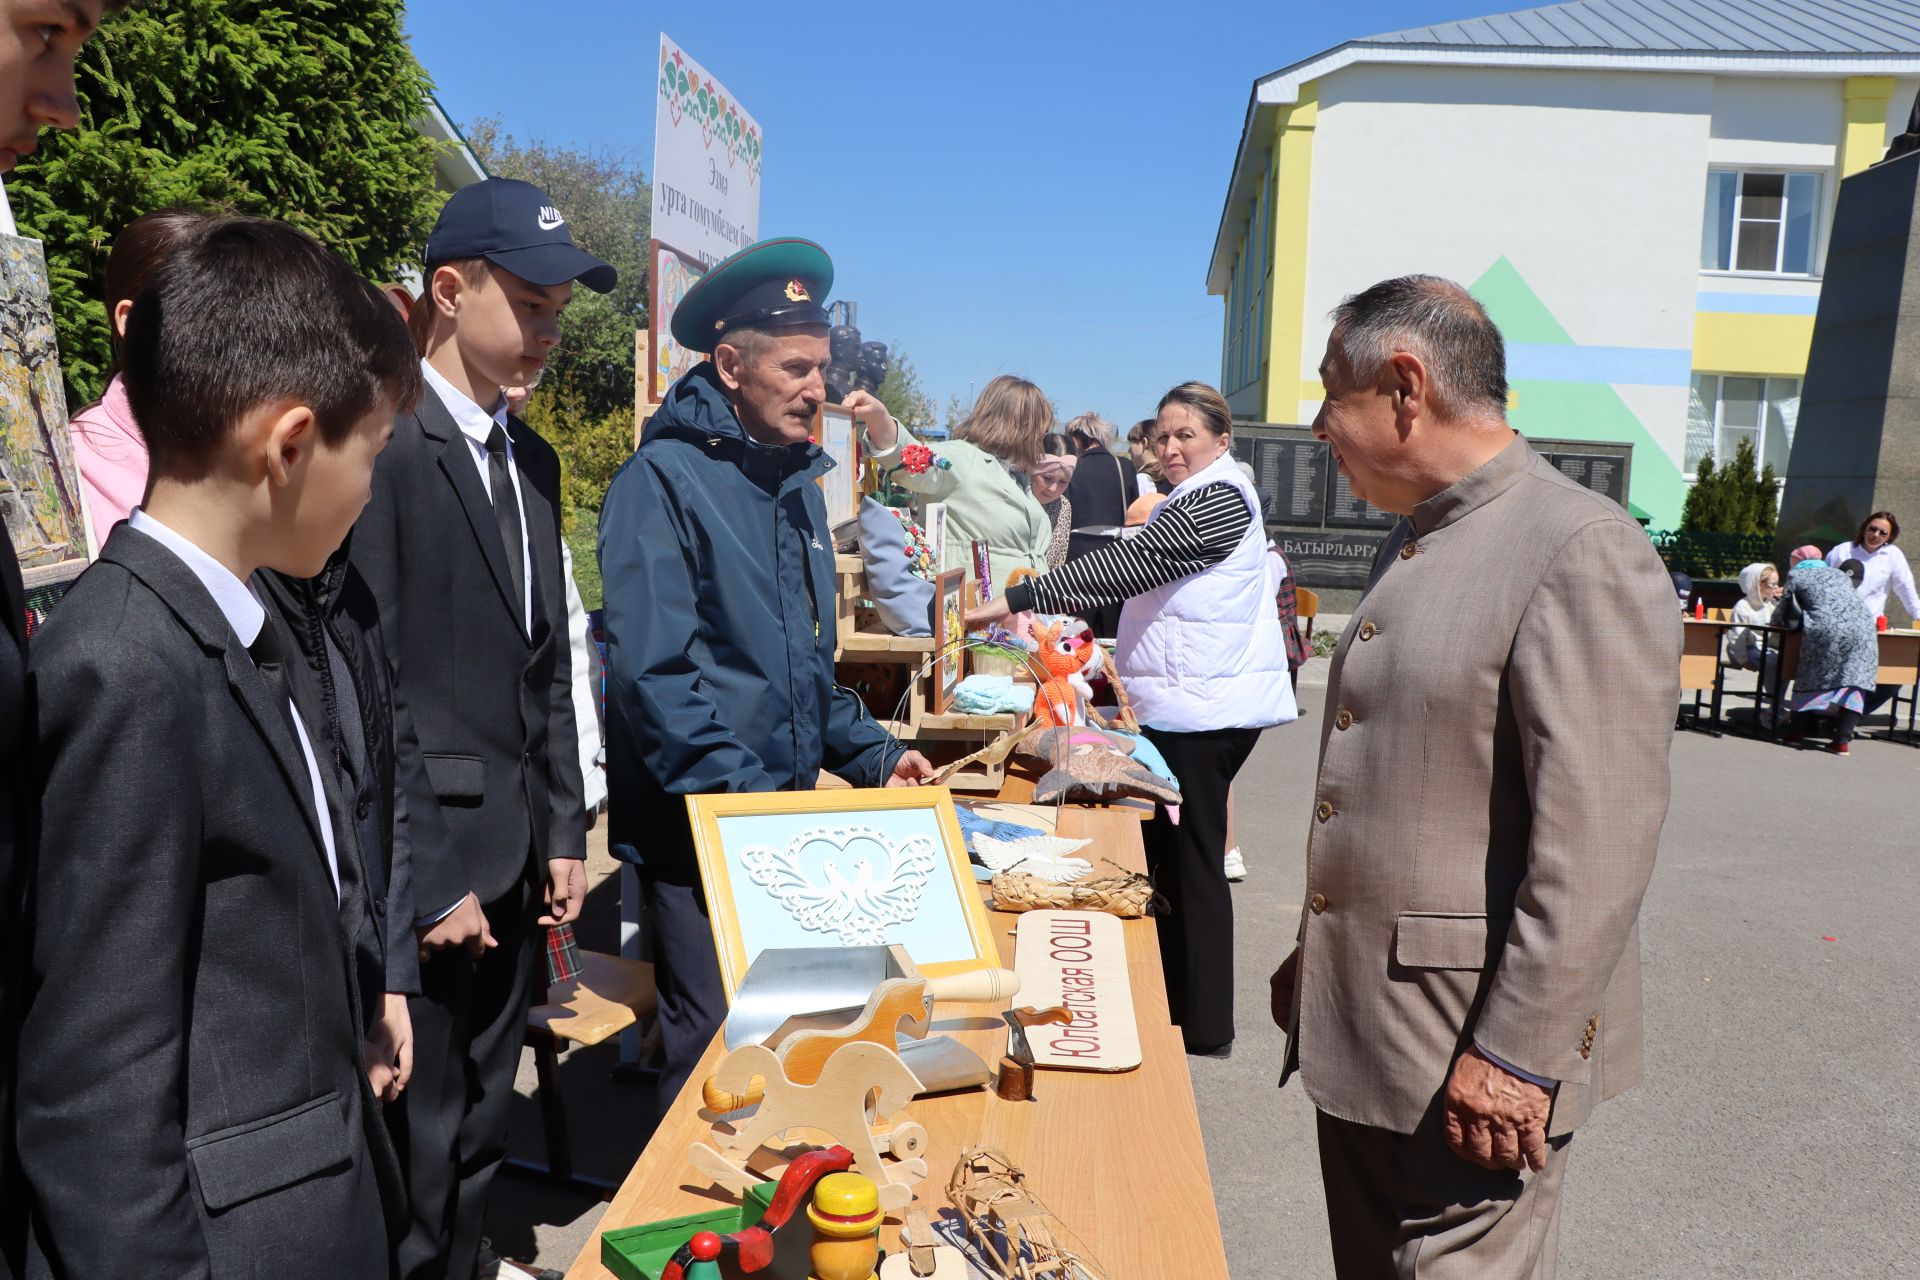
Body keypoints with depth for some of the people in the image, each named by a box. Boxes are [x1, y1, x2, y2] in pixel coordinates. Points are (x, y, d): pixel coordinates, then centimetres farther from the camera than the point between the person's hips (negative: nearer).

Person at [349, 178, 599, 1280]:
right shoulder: (385, 444, -15)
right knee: (420, 1146, 7)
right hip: (428, 868, -7)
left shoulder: (531, 457, 11)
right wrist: (426, 884, -13)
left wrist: (566, 834, 10)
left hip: (516, 860, 7)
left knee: (482, 1134, 20)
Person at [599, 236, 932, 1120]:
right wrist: (745, 796, -22)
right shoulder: (662, 481, -12)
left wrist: (871, 755, 9)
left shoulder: (798, 481, 13)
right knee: (716, 1044, -1)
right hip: (698, 826, -7)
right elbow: (653, 674, -19)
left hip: (787, 819, 7)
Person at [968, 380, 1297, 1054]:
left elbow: (1128, 562, -23)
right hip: (1178, 707, 10)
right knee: (1166, 854, 14)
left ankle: (1204, 1023, 10)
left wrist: (1015, 600, -25)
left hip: (1204, 712, -10)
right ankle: (1173, 1002, 25)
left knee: (1192, 860, -2)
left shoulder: (1221, 499, -14)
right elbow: (1142, 574, 24)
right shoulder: (1189, 498, 21)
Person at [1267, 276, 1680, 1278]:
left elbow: (1599, 840, -21)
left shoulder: (1586, 552, -16)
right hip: (1357, 1023, 8)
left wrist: (1517, 1053, -20)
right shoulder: (1413, 539, 13)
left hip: (1472, 1048, -8)